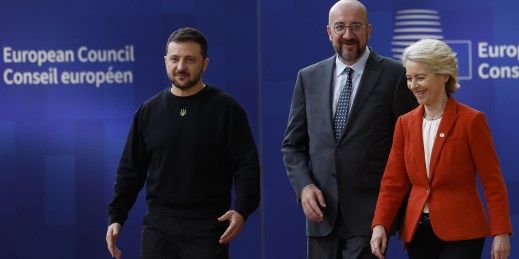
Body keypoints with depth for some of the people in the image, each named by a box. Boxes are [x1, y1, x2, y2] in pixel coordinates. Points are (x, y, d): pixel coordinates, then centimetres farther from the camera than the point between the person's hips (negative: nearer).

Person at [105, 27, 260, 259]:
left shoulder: (225, 109, -2)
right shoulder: (148, 111, 9)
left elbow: (246, 165, -6)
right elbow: (131, 170, 12)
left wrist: (242, 210, -20)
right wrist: (116, 216, 4)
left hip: (208, 226, -3)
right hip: (159, 225, 3)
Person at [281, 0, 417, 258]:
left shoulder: (395, 75, -2)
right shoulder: (309, 78, 10)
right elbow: (293, 145, 13)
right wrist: (304, 186, -4)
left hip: (370, 214, -4)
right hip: (322, 214, 4)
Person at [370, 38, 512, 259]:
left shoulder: (471, 120, -7)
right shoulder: (405, 123, 7)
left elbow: (492, 181, -6)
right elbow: (394, 182, 7)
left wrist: (501, 232, -11)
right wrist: (380, 224, -7)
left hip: (461, 233, -5)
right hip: (417, 232, 5)